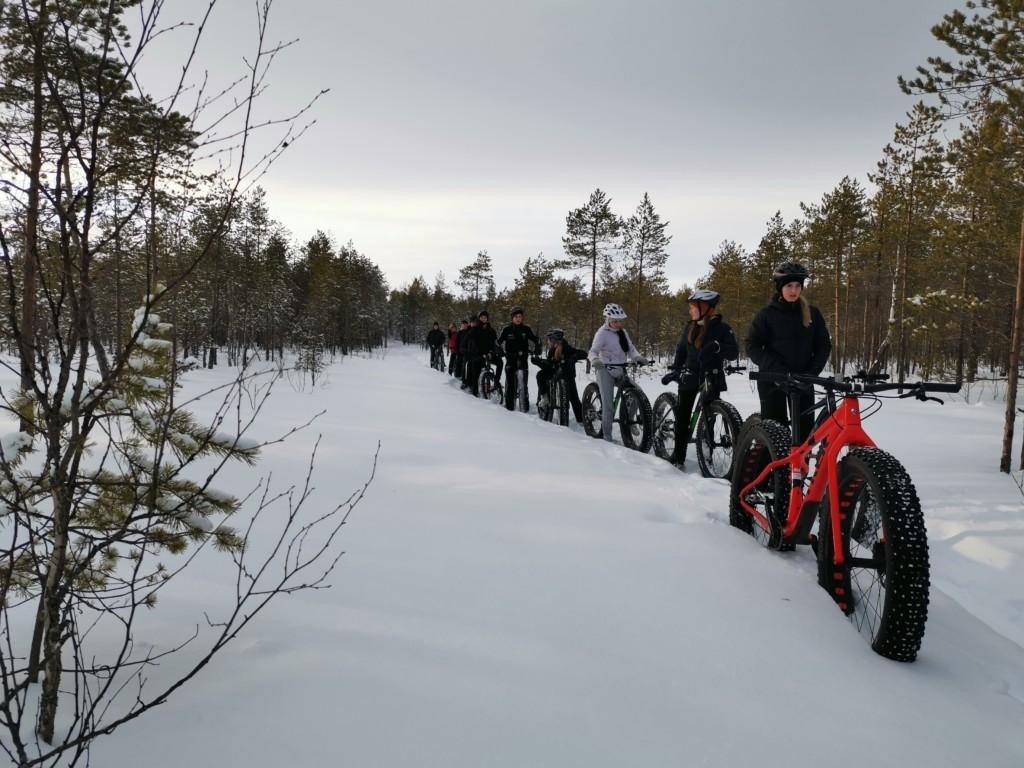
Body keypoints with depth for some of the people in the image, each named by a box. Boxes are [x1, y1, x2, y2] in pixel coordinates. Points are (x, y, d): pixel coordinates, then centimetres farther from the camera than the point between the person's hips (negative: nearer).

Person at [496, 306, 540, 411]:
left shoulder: (526, 329, 3)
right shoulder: (507, 329, 0)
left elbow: (536, 340, 12)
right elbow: (498, 342, 8)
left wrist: (536, 350, 2)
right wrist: (502, 352, 0)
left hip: (523, 359, 0)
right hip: (510, 360, 0)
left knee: (523, 384, -6)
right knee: (510, 384, 0)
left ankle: (526, 408, -4)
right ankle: (509, 406, 6)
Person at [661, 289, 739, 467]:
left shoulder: (721, 327, -7)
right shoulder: (690, 327, 8)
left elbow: (734, 352, -13)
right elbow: (681, 350, 18)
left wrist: (717, 346, -30)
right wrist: (674, 369, 9)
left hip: (712, 378, -4)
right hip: (690, 377, 4)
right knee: (682, 415, 4)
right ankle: (678, 456, 15)